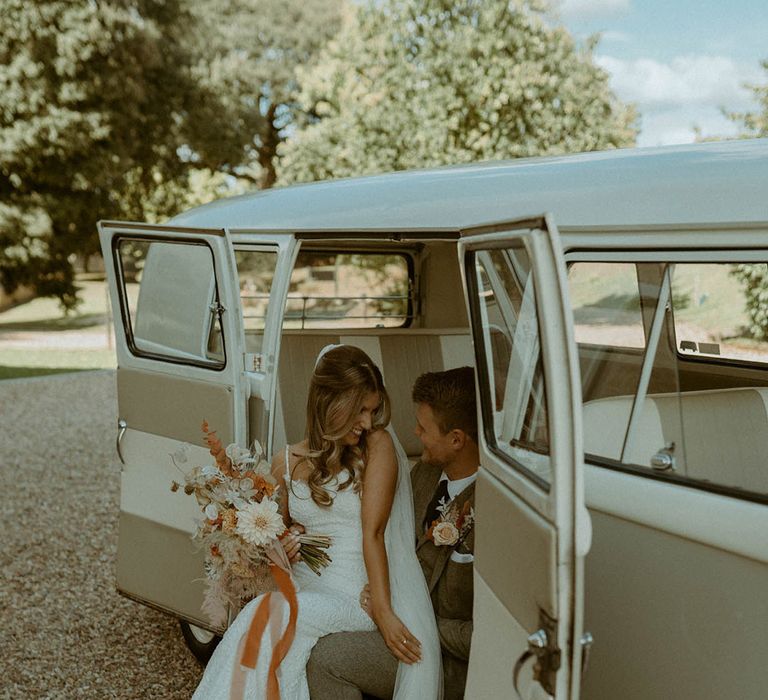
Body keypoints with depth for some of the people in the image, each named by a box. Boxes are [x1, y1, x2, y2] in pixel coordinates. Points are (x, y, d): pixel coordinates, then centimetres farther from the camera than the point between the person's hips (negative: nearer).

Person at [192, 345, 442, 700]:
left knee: (268, 617, -28)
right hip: (305, 587, 4)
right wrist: (277, 547, 0)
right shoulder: (287, 462, 10)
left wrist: (383, 612, -20)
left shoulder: (378, 445, -3)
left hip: (361, 594, -4)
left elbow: (372, 533, -11)